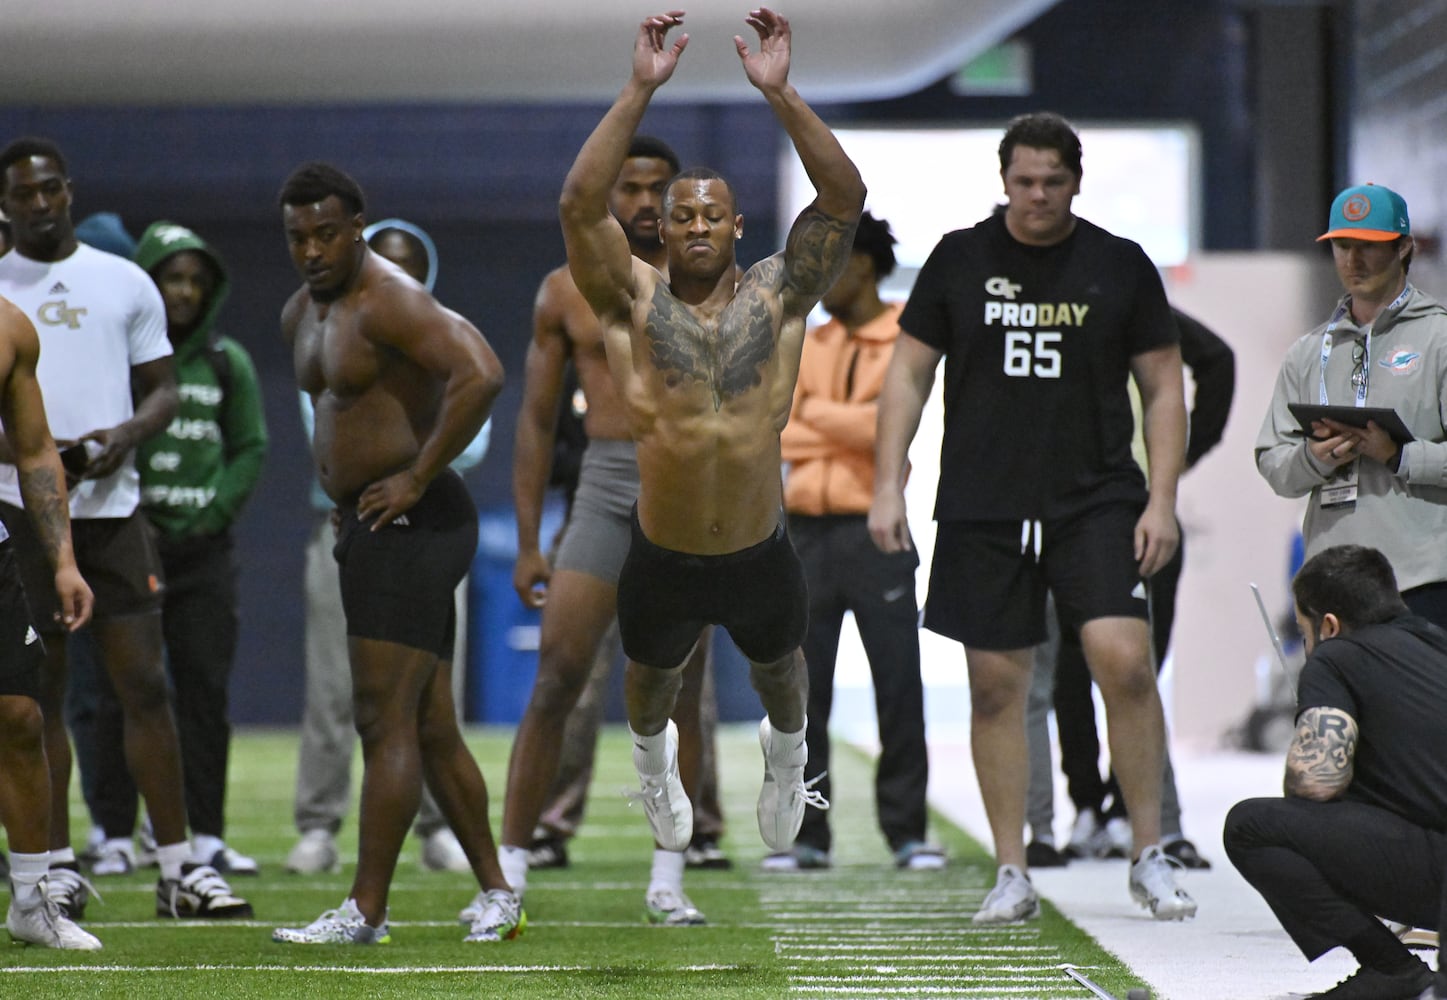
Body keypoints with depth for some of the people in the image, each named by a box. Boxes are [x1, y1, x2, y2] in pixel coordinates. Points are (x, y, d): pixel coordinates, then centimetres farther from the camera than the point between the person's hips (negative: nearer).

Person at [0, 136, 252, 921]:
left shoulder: (126, 284, 11)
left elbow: (163, 389, 13)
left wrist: (127, 432, -8)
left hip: (112, 504, 1)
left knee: (144, 685, -2)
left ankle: (178, 866, 0)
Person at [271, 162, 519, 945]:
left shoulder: (389, 301, -16)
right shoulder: (303, 313, 15)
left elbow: (480, 375, -30)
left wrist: (417, 476, -25)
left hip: (407, 523, -10)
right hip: (364, 527, 10)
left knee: (386, 723, -11)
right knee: (431, 728, 11)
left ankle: (365, 911, -12)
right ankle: (496, 896, 15)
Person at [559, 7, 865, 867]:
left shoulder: (779, 295, -9)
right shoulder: (633, 300, -11)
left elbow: (845, 197, -19)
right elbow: (580, 204, -25)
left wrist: (780, 93, -29)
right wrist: (642, 90, -32)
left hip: (762, 553, 1)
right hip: (663, 560, -1)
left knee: (780, 670, 29)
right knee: (652, 676, 27)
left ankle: (788, 758, 61)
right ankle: (655, 765, 60)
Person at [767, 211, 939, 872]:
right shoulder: (808, 348, 14)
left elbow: (886, 424, -15)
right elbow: (779, 437, 7)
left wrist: (816, 412, -6)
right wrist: (850, 433, -8)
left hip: (875, 532, -4)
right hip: (808, 530, 5)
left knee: (899, 687, -3)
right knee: (802, 693, 3)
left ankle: (905, 830, 4)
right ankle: (806, 834, 8)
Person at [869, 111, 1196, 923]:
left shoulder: (1121, 266, 4)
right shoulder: (960, 260, 6)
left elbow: (1164, 387, 7)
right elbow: (909, 374, 10)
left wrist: (1162, 499, -2)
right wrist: (888, 483, 2)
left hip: (1097, 499, -1)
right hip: (982, 506, 1)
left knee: (1125, 660, -16)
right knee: (997, 685, 2)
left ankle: (1151, 857, -4)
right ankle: (1013, 875, 10)